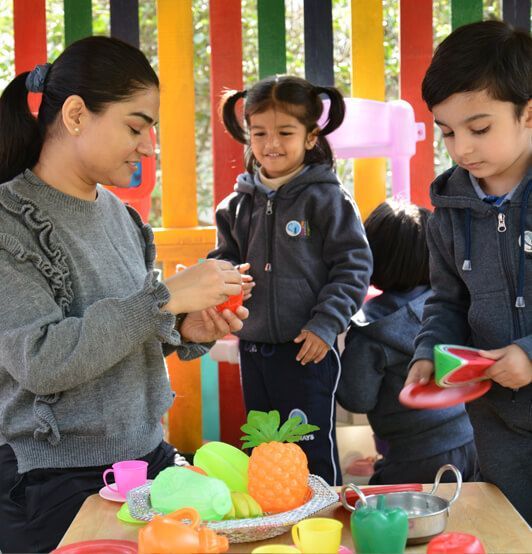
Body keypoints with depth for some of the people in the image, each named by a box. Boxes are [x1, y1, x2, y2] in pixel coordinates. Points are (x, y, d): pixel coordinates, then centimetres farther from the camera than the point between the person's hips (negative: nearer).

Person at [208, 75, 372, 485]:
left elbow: (353, 266, -8)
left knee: (314, 456, 1)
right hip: (253, 350, 5)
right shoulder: (238, 204, 7)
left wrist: (326, 324, -15)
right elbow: (223, 257, 16)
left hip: (308, 349, -5)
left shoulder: (326, 198, -7)